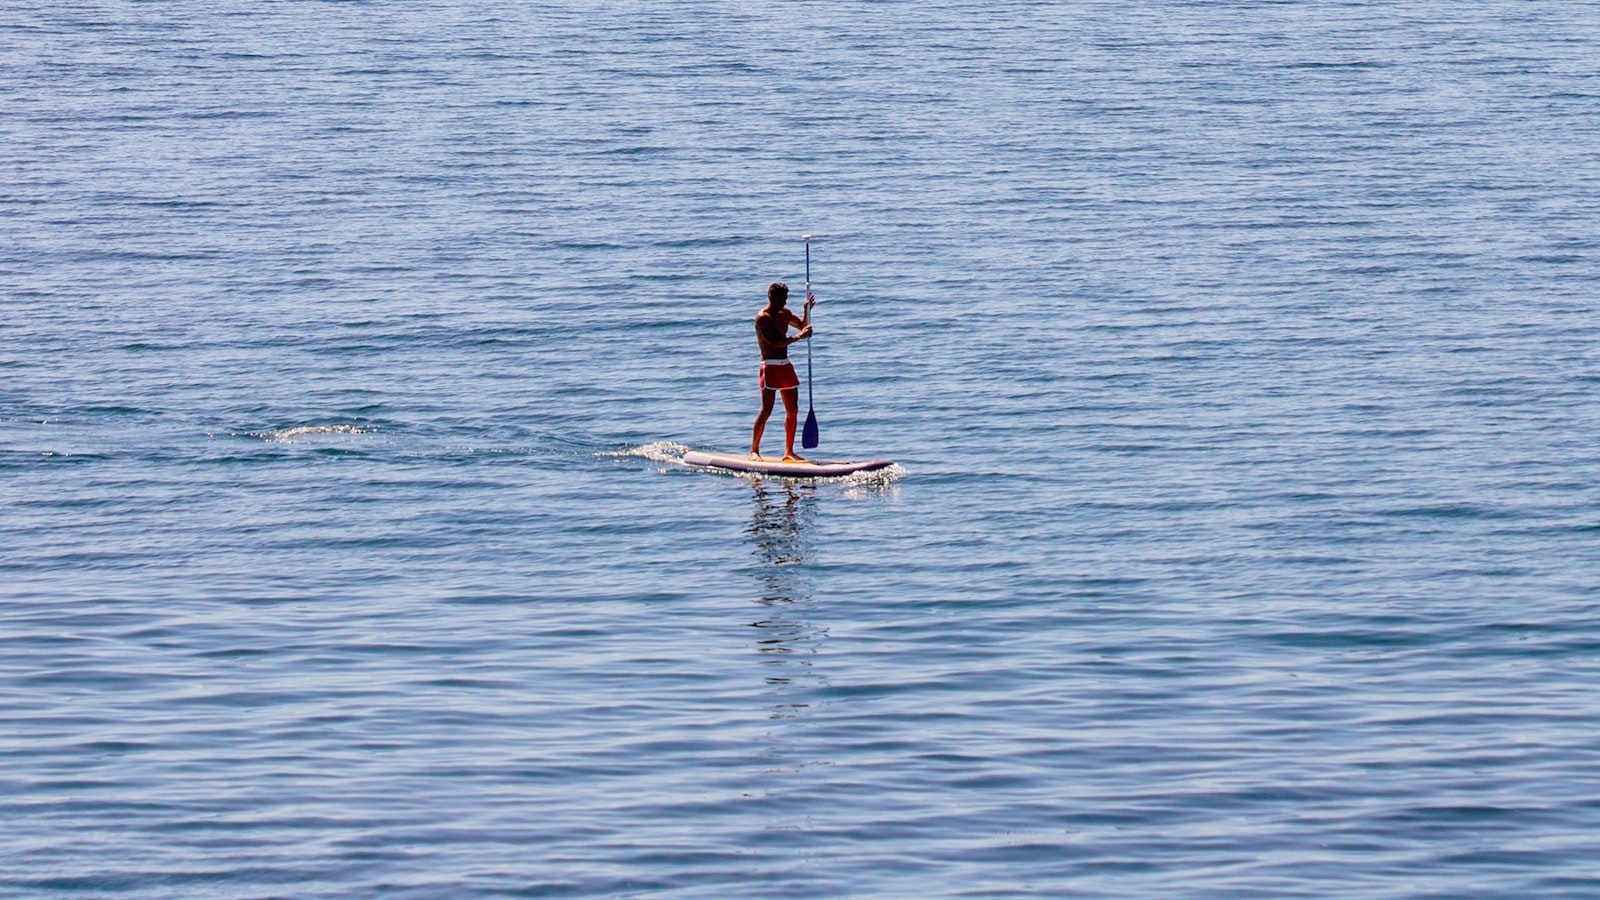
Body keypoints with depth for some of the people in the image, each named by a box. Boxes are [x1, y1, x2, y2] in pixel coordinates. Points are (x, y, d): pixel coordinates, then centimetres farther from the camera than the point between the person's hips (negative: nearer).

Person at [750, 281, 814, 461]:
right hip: (770, 366, -8)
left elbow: (802, 325, 26)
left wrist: (807, 311, 7)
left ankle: (789, 452, 12)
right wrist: (798, 337, -23)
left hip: (786, 366, 8)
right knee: (767, 410, -11)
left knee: (793, 410, 6)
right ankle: (754, 450, -5)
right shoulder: (762, 317, -12)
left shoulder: (784, 312, 12)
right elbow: (774, 343, -23)